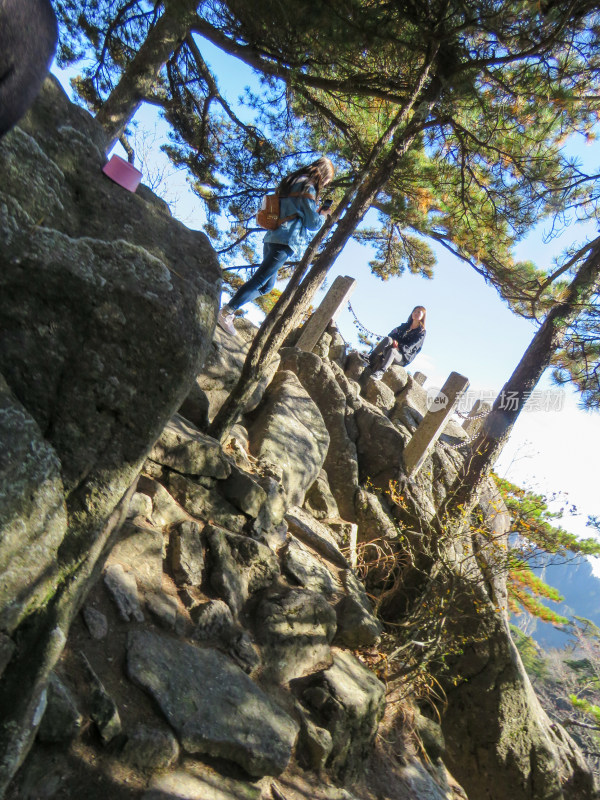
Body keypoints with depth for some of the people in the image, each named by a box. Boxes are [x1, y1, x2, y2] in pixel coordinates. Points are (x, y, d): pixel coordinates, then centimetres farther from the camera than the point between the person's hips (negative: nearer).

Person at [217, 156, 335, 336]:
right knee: (260, 280, -11)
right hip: (285, 242, -10)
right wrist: (323, 215, 17)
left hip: (272, 239, 10)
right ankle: (226, 313, -14)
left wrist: (317, 212, 28)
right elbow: (313, 223, -3)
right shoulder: (308, 188, -6)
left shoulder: (292, 182, 22)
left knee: (267, 285, 15)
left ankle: (229, 309, 9)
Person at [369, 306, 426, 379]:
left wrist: (399, 346, -27)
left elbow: (409, 347, -9)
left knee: (392, 350, -37)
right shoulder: (405, 325, 20)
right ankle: (370, 360, -36)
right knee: (388, 339, -28)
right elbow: (392, 334, 5)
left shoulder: (421, 333, 4)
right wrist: (394, 341, -18)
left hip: (404, 358, -4)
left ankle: (380, 373, -54)